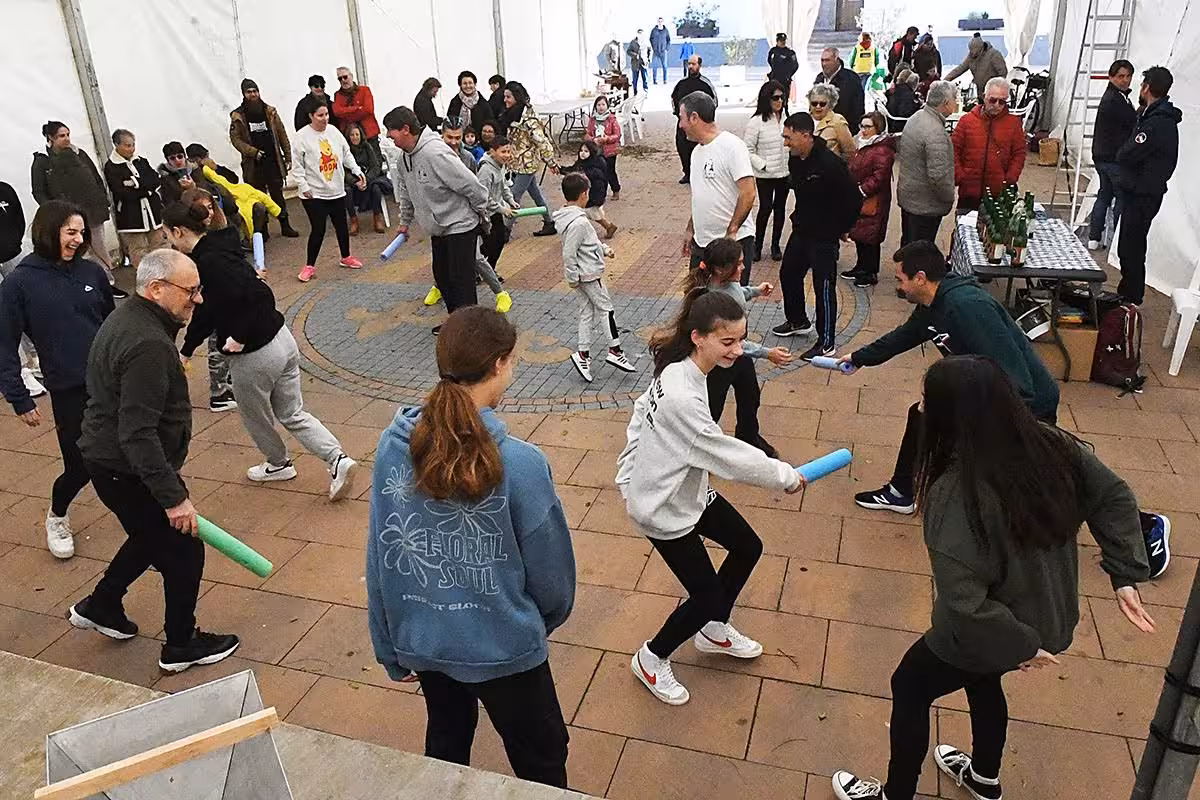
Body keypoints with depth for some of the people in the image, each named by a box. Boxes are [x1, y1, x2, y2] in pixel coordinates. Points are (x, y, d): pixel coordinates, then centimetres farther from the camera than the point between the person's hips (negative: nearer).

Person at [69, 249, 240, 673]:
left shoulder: (126, 317, 5)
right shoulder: (148, 345, -29)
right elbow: (138, 434, -31)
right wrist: (173, 497, -29)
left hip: (108, 459, 10)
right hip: (129, 473, -10)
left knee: (153, 536, 29)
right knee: (184, 553, 6)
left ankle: (100, 607, 44)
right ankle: (181, 646, 22)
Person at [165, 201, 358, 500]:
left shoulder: (210, 260, -20)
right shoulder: (216, 249, 11)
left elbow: (259, 296, -32)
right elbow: (208, 308, 19)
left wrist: (240, 337, -20)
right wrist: (185, 351, 23)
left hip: (254, 355, -9)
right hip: (282, 341, 9)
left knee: (254, 416, 21)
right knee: (292, 414, 17)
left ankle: (279, 463, 43)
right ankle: (338, 459, 4)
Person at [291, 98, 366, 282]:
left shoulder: (333, 131, 3)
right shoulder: (302, 136, -12)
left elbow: (346, 154, 12)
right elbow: (297, 166, -11)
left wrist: (358, 171, 2)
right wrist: (304, 187, -15)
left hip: (337, 191, 5)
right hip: (314, 193, -5)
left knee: (342, 226, 15)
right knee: (318, 230, -5)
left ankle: (346, 257, 37)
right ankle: (310, 266, 10)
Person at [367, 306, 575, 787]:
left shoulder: (392, 446, -13)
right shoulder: (519, 463, -27)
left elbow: (379, 556, -4)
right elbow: (550, 567, -14)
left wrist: (390, 648, 10)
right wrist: (548, 618, 10)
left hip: (422, 640, 5)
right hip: (502, 648, -4)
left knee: (446, 745, 31)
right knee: (541, 758, 22)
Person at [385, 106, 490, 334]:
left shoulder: (435, 153, -27)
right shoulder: (406, 157, 4)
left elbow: (471, 185, -24)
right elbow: (406, 192, 21)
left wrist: (482, 213, -12)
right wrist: (404, 221, 25)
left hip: (460, 225, -10)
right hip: (438, 228, 10)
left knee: (461, 280, -6)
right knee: (442, 276, 17)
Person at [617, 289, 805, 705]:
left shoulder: (680, 370, -8)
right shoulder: (682, 397, -35)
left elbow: (642, 410, 6)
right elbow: (727, 455, -28)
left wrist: (635, 470, 15)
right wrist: (786, 476, -14)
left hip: (690, 490, 9)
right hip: (664, 509, -9)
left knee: (747, 547, 20)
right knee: (707, 595, 3)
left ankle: (713, 631, 43)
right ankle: (651, 660, 29)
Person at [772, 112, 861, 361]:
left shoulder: (830, 164, -25)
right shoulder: (795, 160, 1)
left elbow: (855, 199, -19)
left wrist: (842, 229, -8)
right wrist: (800, 218, 16)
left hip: (824, 237, -9)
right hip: (801, 231, 9)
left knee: (824, 287, -2)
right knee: (788, 274, 20)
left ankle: (826, 344, 9)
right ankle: (798, 321, 42)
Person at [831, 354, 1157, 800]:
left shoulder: (956, 491, -35)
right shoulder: (1052, 446, -15)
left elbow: (963, 601, -36)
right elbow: (1114, 498, -1)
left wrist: (1017, 646, -20)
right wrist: (1126, 576, 3)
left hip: (988, 628, -7)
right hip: (1053, 618, 7)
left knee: (909, 689, 20)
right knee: (982, 679, 35)